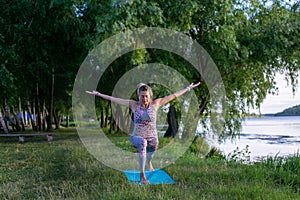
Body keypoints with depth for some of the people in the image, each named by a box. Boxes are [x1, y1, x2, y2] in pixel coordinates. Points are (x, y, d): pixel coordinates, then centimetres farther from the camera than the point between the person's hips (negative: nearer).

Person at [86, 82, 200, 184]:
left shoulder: (155, 104, -4)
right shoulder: (134, 105, -5)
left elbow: (173, 96, 2)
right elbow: (114, 99, -4)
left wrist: (188, 88, 6)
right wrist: (98, 94, -7)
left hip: (152, 138, 3)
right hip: (137, 137, -2)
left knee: (149, 157, 17)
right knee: (143, 142, -35)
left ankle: (149, 163, 61)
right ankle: (142, 175, -32)